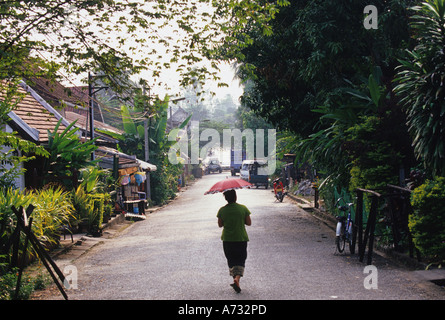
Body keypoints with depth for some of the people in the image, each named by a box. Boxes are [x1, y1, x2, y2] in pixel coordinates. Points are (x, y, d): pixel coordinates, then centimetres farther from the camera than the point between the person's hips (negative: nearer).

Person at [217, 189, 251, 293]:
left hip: (227, 239, 1)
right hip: (241, 238, -1)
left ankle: (234, 278, 10)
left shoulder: (222, 210, -6)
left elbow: (220, 225, 2)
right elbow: (249, 223, -3)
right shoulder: (243, 208, -8)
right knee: (241, 260, 5)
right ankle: (237, 278, -15)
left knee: (231, 261, 15)